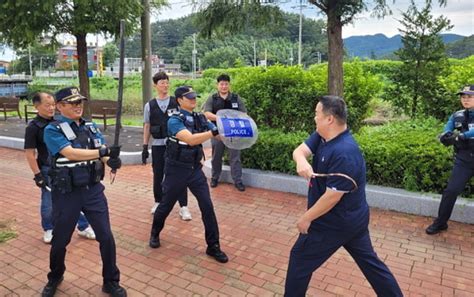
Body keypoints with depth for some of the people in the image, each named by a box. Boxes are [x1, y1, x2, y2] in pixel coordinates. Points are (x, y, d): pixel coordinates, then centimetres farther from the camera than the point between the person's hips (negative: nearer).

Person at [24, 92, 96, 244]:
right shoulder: (33, 127, -12)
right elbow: (29, 153, -11)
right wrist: (38, 175, -13)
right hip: (48, 170, -4)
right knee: (49, 203, 10)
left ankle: (83, 227, 24)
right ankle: (48, 230, 33)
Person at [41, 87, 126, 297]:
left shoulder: (91, 127, 5)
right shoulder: (53, 130, -10)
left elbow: (103, 153, -5)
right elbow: (70, 153, -25)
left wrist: (112, 160, -29)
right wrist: (103, 151, -36)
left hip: (93, 190, 3)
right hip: (66, 194, -3)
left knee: (106, 237, 5)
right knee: (60, 240, 14)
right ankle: (54, 278, 43)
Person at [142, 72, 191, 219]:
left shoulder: (177, 102, 1)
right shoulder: (149, 105, 5)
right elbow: (146, 127, 8)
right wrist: (145, 147, 5)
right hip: (157, 145, 2)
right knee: (158, 175, 10)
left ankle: (183, 207, 7)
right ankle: (158, 202, 30)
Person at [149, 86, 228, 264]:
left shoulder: (200, 118, 2)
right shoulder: (175, 120, -16)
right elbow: (191, 139, -33)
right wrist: (213, 132, -42)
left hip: (195, 169, 4)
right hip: (177, 169, -4)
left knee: (207, 206, -1)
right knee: (166, 204, 14)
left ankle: (213, 246, 12)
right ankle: (155, 233, 43)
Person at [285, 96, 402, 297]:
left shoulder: (344, 153, -30)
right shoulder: (322, 136, -3)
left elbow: (332, 196, -27)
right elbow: (300, 150, -9)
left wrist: (306, 218, -16)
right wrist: (301, 161, -34)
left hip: (335, 221, -9)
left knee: (300, 259, 8)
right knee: (368, 259, 22)